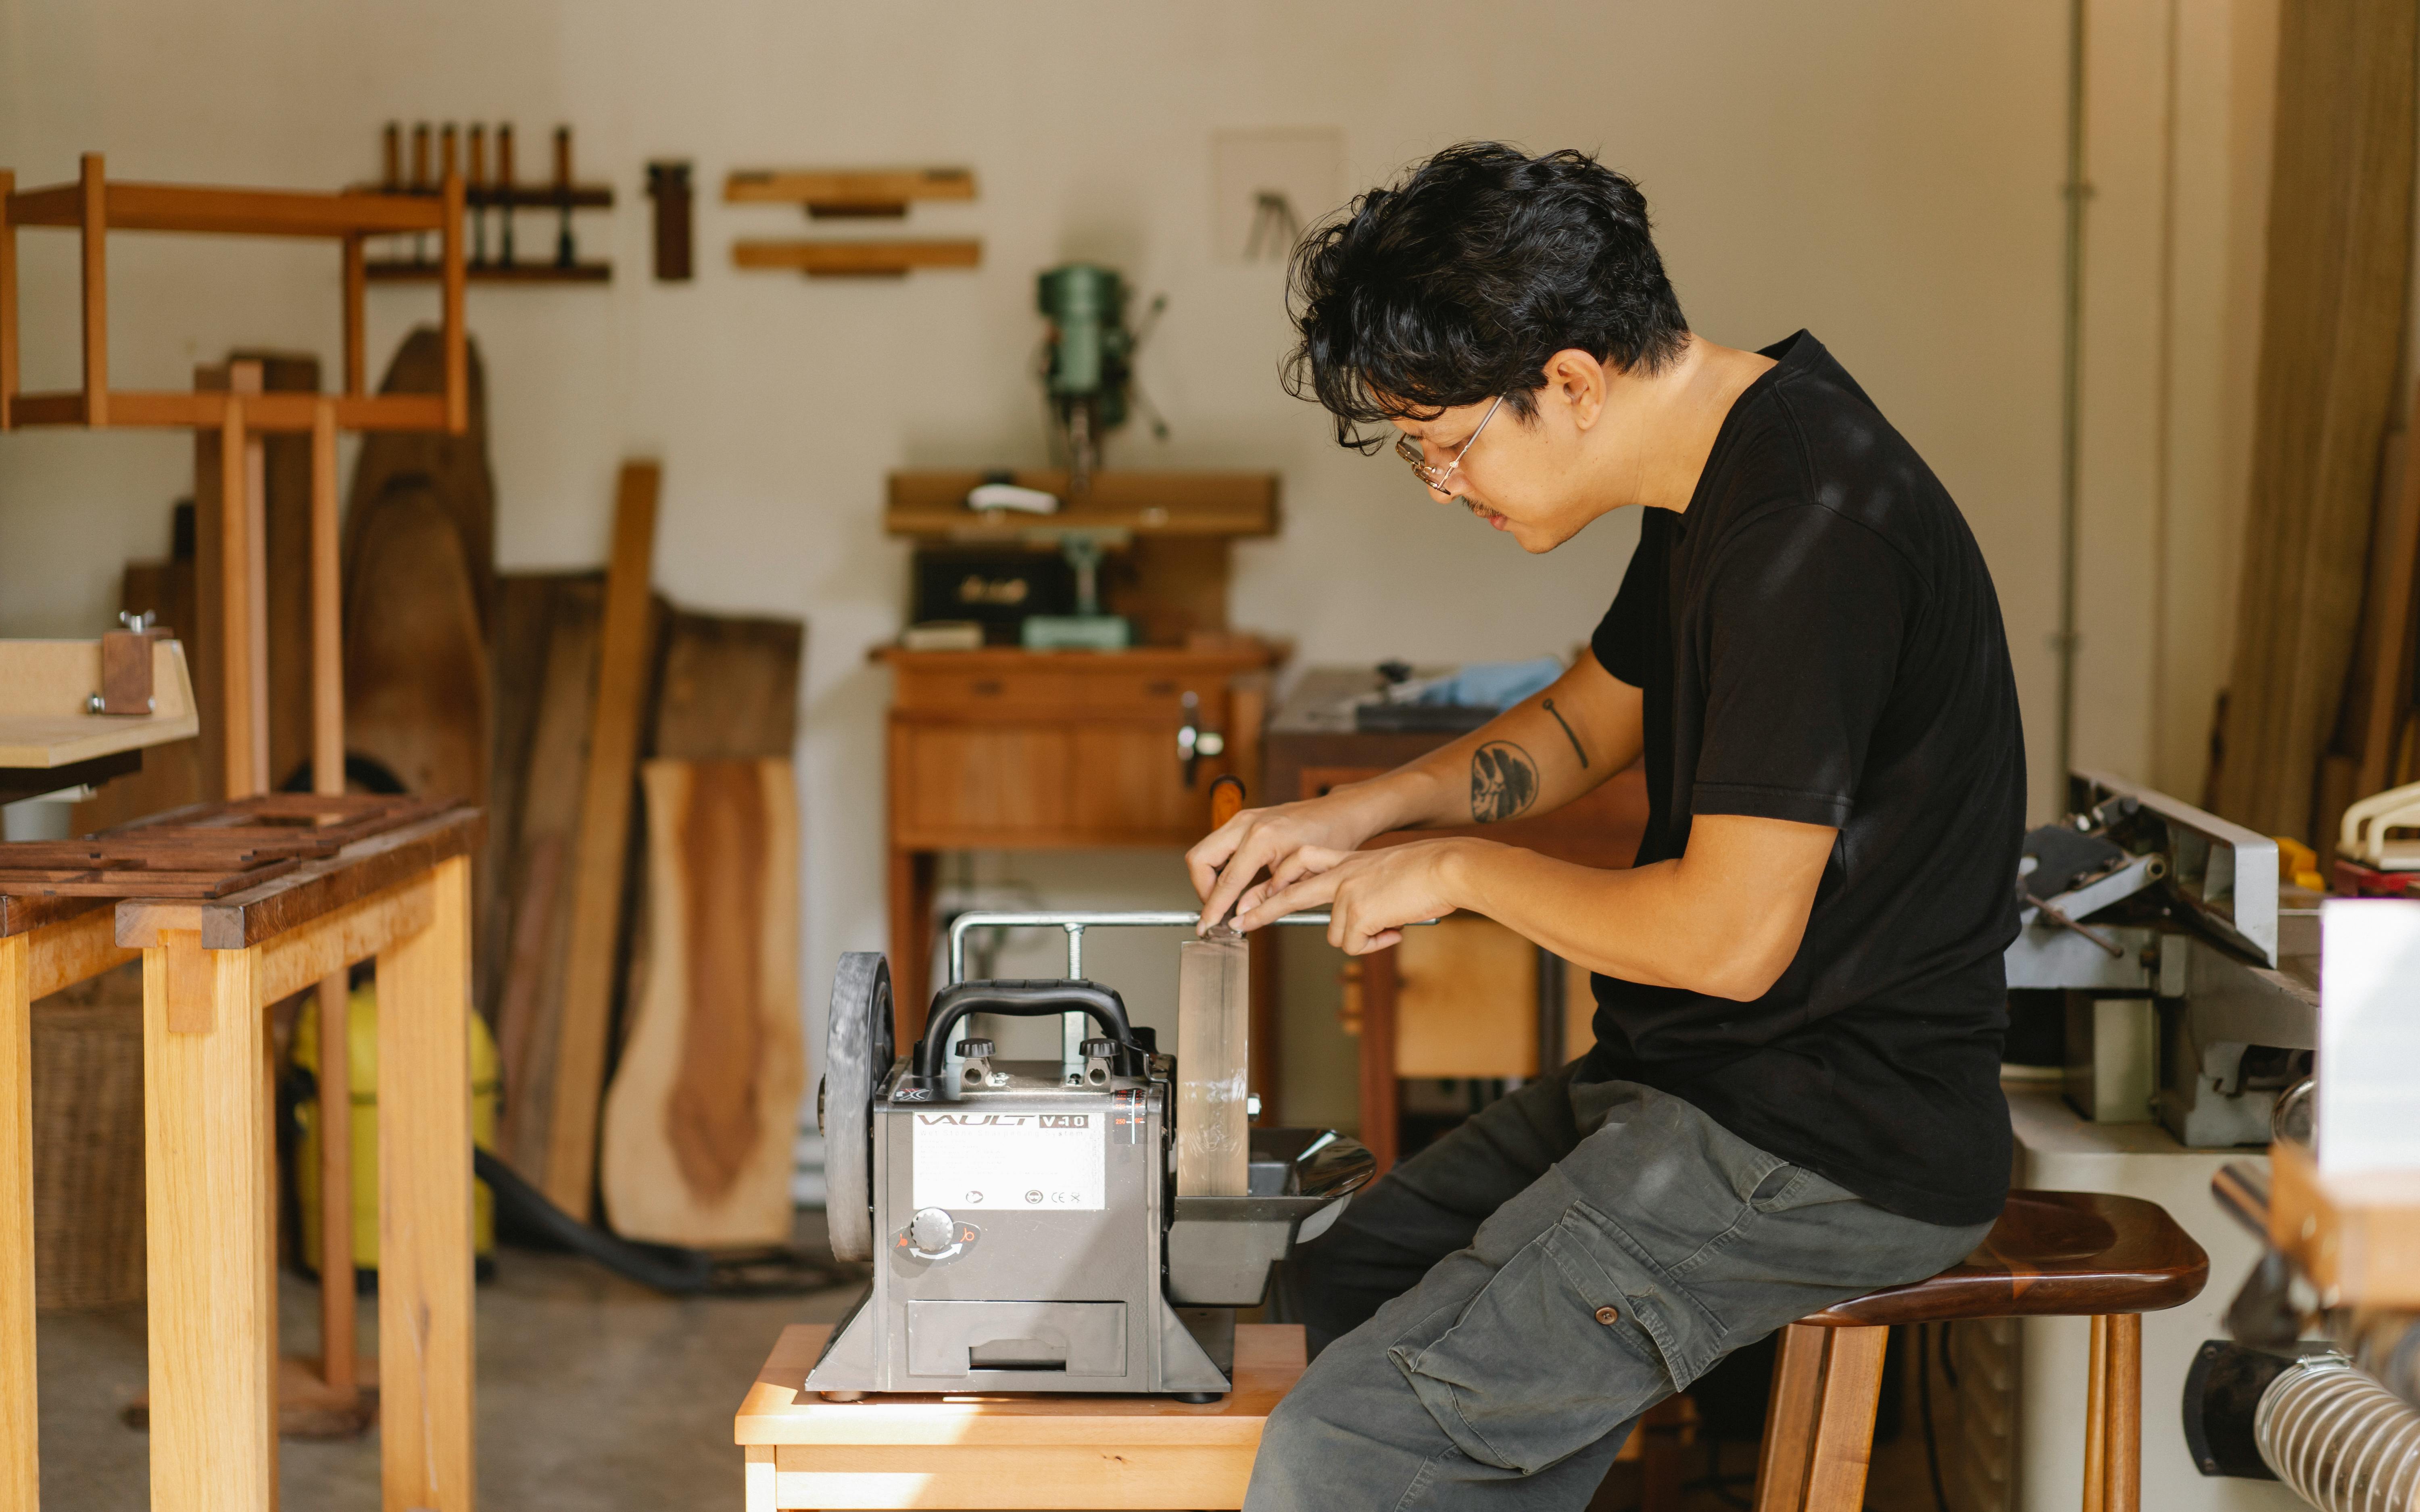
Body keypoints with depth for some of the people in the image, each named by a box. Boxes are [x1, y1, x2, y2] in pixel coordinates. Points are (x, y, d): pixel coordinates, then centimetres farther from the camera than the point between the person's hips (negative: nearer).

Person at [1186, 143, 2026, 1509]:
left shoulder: (1810, 535, -25)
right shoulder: (1723, 469, 8)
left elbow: (1730, 935, -25)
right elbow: (1591, 718, 24)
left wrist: (1458, 870, -9)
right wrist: (1361, 816, 9)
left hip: (1838, 1154, -11)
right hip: (1705, 1085, 11)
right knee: (1332, 1291, 17)